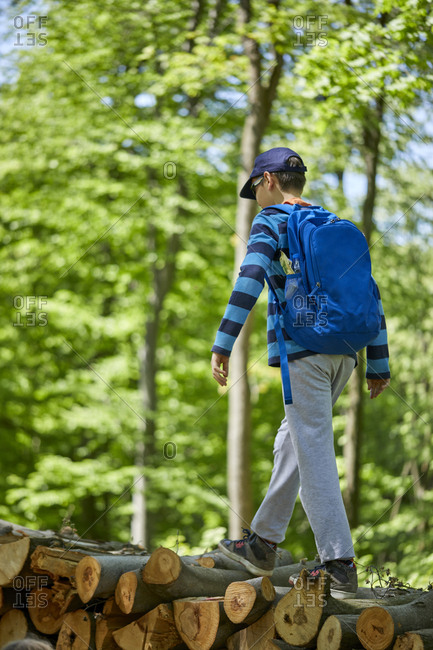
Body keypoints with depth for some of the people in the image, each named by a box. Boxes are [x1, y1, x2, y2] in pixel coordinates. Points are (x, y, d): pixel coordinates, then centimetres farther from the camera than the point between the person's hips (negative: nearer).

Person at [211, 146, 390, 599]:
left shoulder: (270, 223, 0)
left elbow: (250, 280, -16)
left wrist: (222, 345, -19)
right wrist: (378, 365, 16)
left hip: (303, 349, -7)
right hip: (342, 351, 8)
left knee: (314, 453, -7)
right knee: (291, 442, 18)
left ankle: (339, 565, -10)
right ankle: (263, 544, 26)